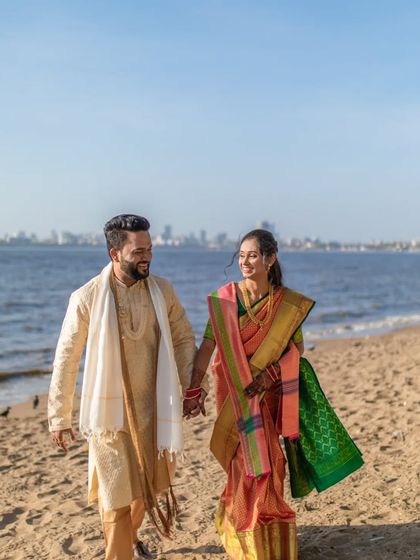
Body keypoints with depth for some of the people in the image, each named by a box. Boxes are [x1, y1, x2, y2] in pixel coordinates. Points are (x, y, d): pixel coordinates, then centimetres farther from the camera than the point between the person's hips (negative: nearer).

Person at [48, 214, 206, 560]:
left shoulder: (162, 290, -3)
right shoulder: (88, 297, -13)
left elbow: (184, 339, 7)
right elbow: (66, 359, -7)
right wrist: (59, 417, -4)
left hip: (154, 407, 4)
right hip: (112, 410, -4)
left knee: (147, 485, 20)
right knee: (118, 493, 3)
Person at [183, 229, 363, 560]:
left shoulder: (287, 303, -4)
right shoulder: (224, 298, -7)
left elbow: (297, 347, 1)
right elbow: (207, 346, -11)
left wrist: (272, 373, -15)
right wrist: (193, 390, -17)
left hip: (268, 392, 1)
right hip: (233, 392, 0)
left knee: (265, 461, 4)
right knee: (246, 462, 8)